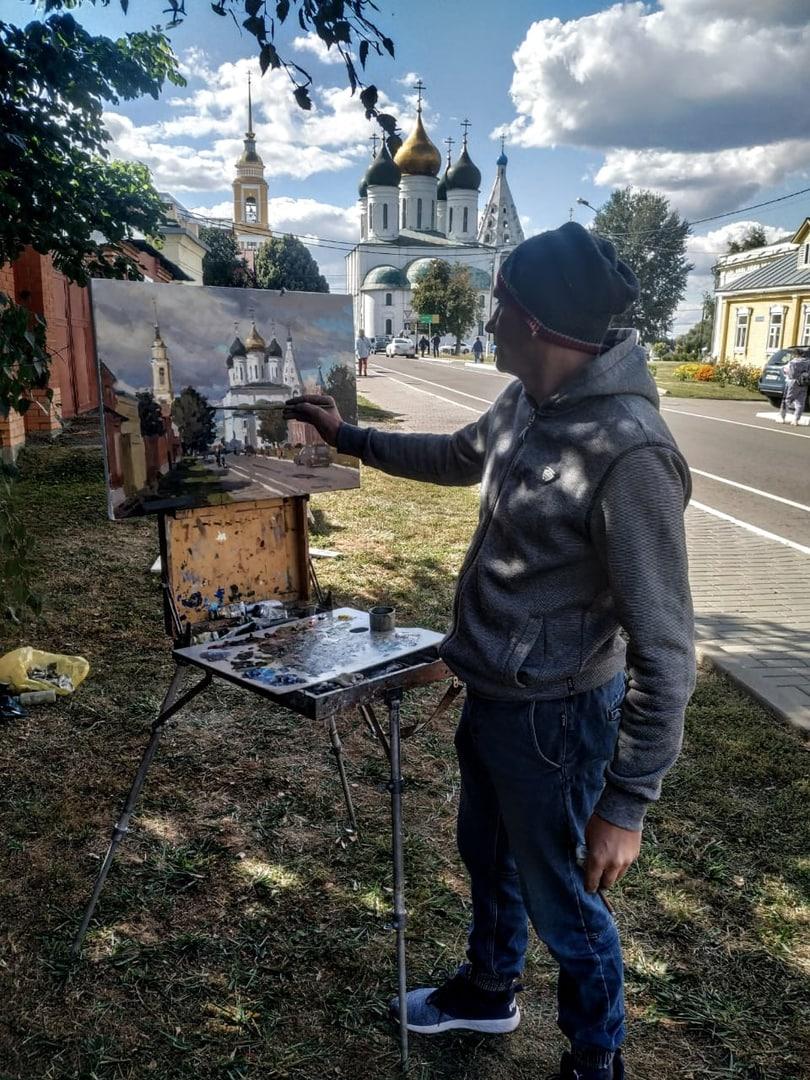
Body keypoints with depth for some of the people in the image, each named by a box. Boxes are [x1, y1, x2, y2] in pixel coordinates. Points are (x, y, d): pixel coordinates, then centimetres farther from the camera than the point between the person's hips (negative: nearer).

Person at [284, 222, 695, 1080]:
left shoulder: (627, 452, -30)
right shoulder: (523, 403, -4)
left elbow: (664, 651, -27)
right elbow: (455, 459, 19)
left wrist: (625, 805, -23)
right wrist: (348, 437, 23)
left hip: (554, 718, -8)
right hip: (490, 693, 9)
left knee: (560, 899, 15)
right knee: (486, 855, 28)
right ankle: (488, 991, 57)